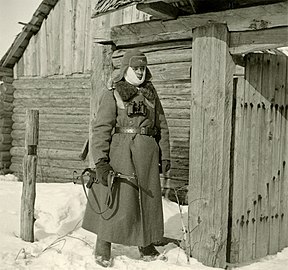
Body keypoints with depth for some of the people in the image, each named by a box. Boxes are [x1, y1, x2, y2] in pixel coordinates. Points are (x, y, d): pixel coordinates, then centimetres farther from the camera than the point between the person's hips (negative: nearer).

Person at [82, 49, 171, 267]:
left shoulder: (151, 94, 14)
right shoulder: (112, 95, -1)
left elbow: (162, 126, 18)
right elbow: (101, 128, -7)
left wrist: (165, 155, 13)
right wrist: (100, 160, -15)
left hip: (147, 153, 5)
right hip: (121, 152, -4)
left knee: (148, 199, 10)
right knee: (116, 198, -4)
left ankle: (146, 244, 26)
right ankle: (103, 246, 14)